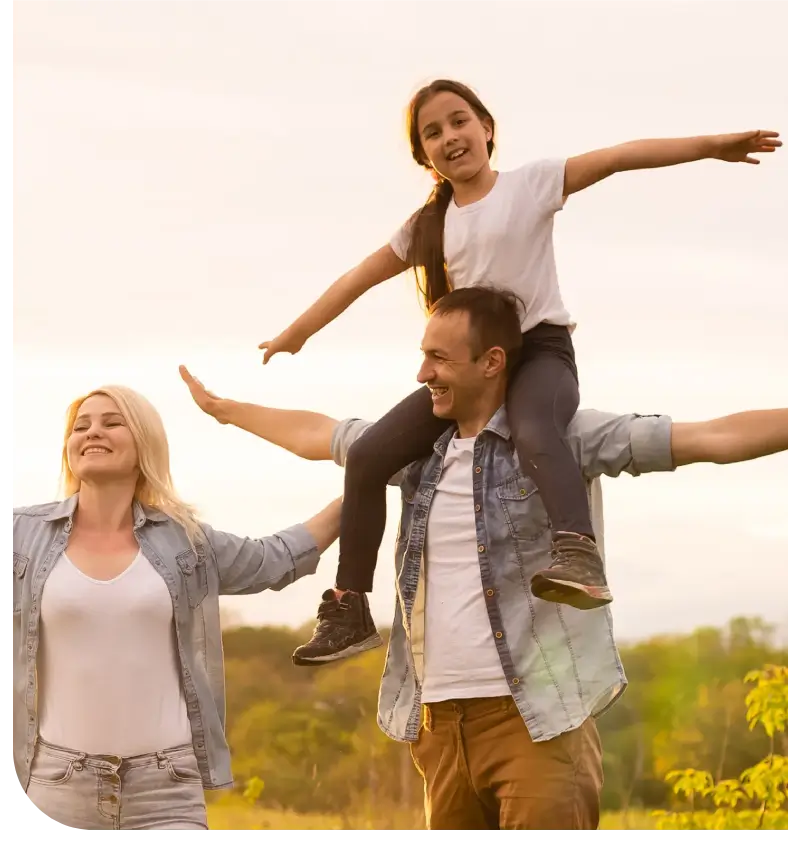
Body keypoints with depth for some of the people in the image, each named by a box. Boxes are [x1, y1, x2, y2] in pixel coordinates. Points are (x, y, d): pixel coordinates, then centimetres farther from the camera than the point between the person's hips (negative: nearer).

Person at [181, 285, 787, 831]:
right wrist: (222, 409, 41)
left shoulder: (563, 437, -5)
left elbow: (715, 438, -12)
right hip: (440, 717, 6)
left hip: (536, 717, -6)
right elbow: (314, 434, 31)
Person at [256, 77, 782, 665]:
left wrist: (712, 145, -17)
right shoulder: (428, 226, 15)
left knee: (533, 430, -42)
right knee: (367, 457, -8)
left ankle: (579, 553, -60)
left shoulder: (531, 184, 0)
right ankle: (350, 613, -3)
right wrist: (295, 335, 26)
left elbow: (619, 157, -10)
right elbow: (358, 279, 23)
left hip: (542, 350, -5)